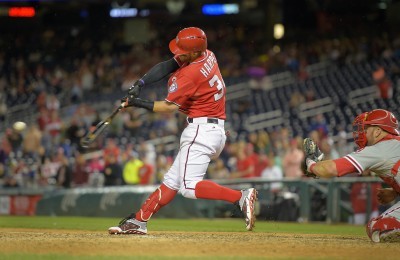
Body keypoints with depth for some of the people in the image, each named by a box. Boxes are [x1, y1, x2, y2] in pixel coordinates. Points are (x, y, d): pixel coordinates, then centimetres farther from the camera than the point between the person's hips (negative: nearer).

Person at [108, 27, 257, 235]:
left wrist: (138, 103, -4)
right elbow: (166, 66, 9)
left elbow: (169, 107, -13)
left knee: (189, 187, -15)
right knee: (172, 180, 11)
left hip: (201, 130, -10)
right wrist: (140, 84, 0)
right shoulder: (207, 55, 7)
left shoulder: (189, 74, -19)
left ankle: (241, 197, -23)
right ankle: (138, 221, 16)